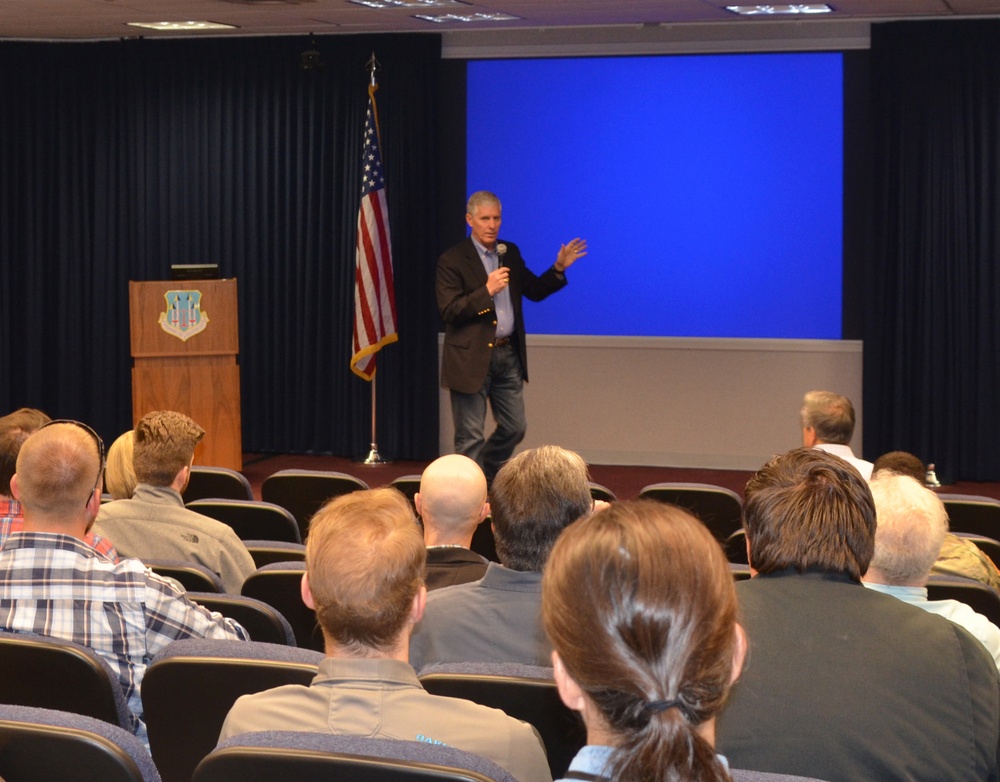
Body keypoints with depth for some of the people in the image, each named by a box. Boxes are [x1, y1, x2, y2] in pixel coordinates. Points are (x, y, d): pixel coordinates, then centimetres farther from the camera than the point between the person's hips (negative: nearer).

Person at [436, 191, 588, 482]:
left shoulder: (510, 253, 10)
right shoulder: (452, 261, -10)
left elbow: (534, 291, 17)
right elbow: (448, 311, -17)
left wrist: (558, 269, 1)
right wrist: (486, 291, -23)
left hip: (509, 355, 6)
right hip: (472, 358, -6)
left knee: (514, 427, 13)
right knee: (471, 436, 1)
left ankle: (488, 476, 34)